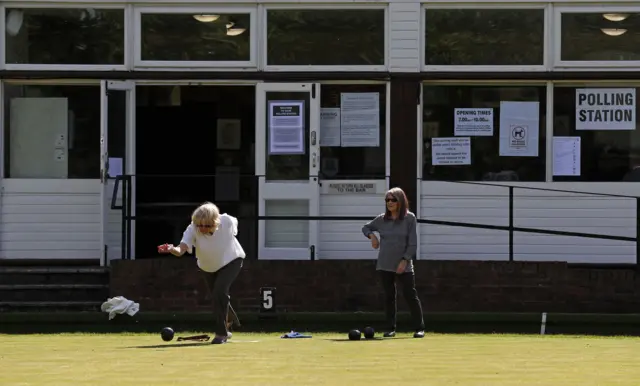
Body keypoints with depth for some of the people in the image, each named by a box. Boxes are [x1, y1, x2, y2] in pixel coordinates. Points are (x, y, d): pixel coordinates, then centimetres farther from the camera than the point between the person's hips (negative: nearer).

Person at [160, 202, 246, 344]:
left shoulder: (227, 221, -32)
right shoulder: (193, 229, -33)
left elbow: (234, 228, -4)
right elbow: (181, 249, -49)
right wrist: (171, 249, -69)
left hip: (230, 261, -3)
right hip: (209, 267, 3)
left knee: (220, 292, -24)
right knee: (217, 298, 16)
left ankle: (221, 333, -18)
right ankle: (224, 331, 42)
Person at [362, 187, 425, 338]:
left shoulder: (409, 218, -3)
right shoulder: (382, 219, 6)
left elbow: (412, 243, -5)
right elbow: (366, 227, 24)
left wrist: (405, 261, -14)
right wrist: (372, 235, 2)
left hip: (404, 265, -3)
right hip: (384, 265, 3)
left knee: (411, 296, -6)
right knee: (389, 297, 5)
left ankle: (419, 328, -1)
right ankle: (391, 328, 12)